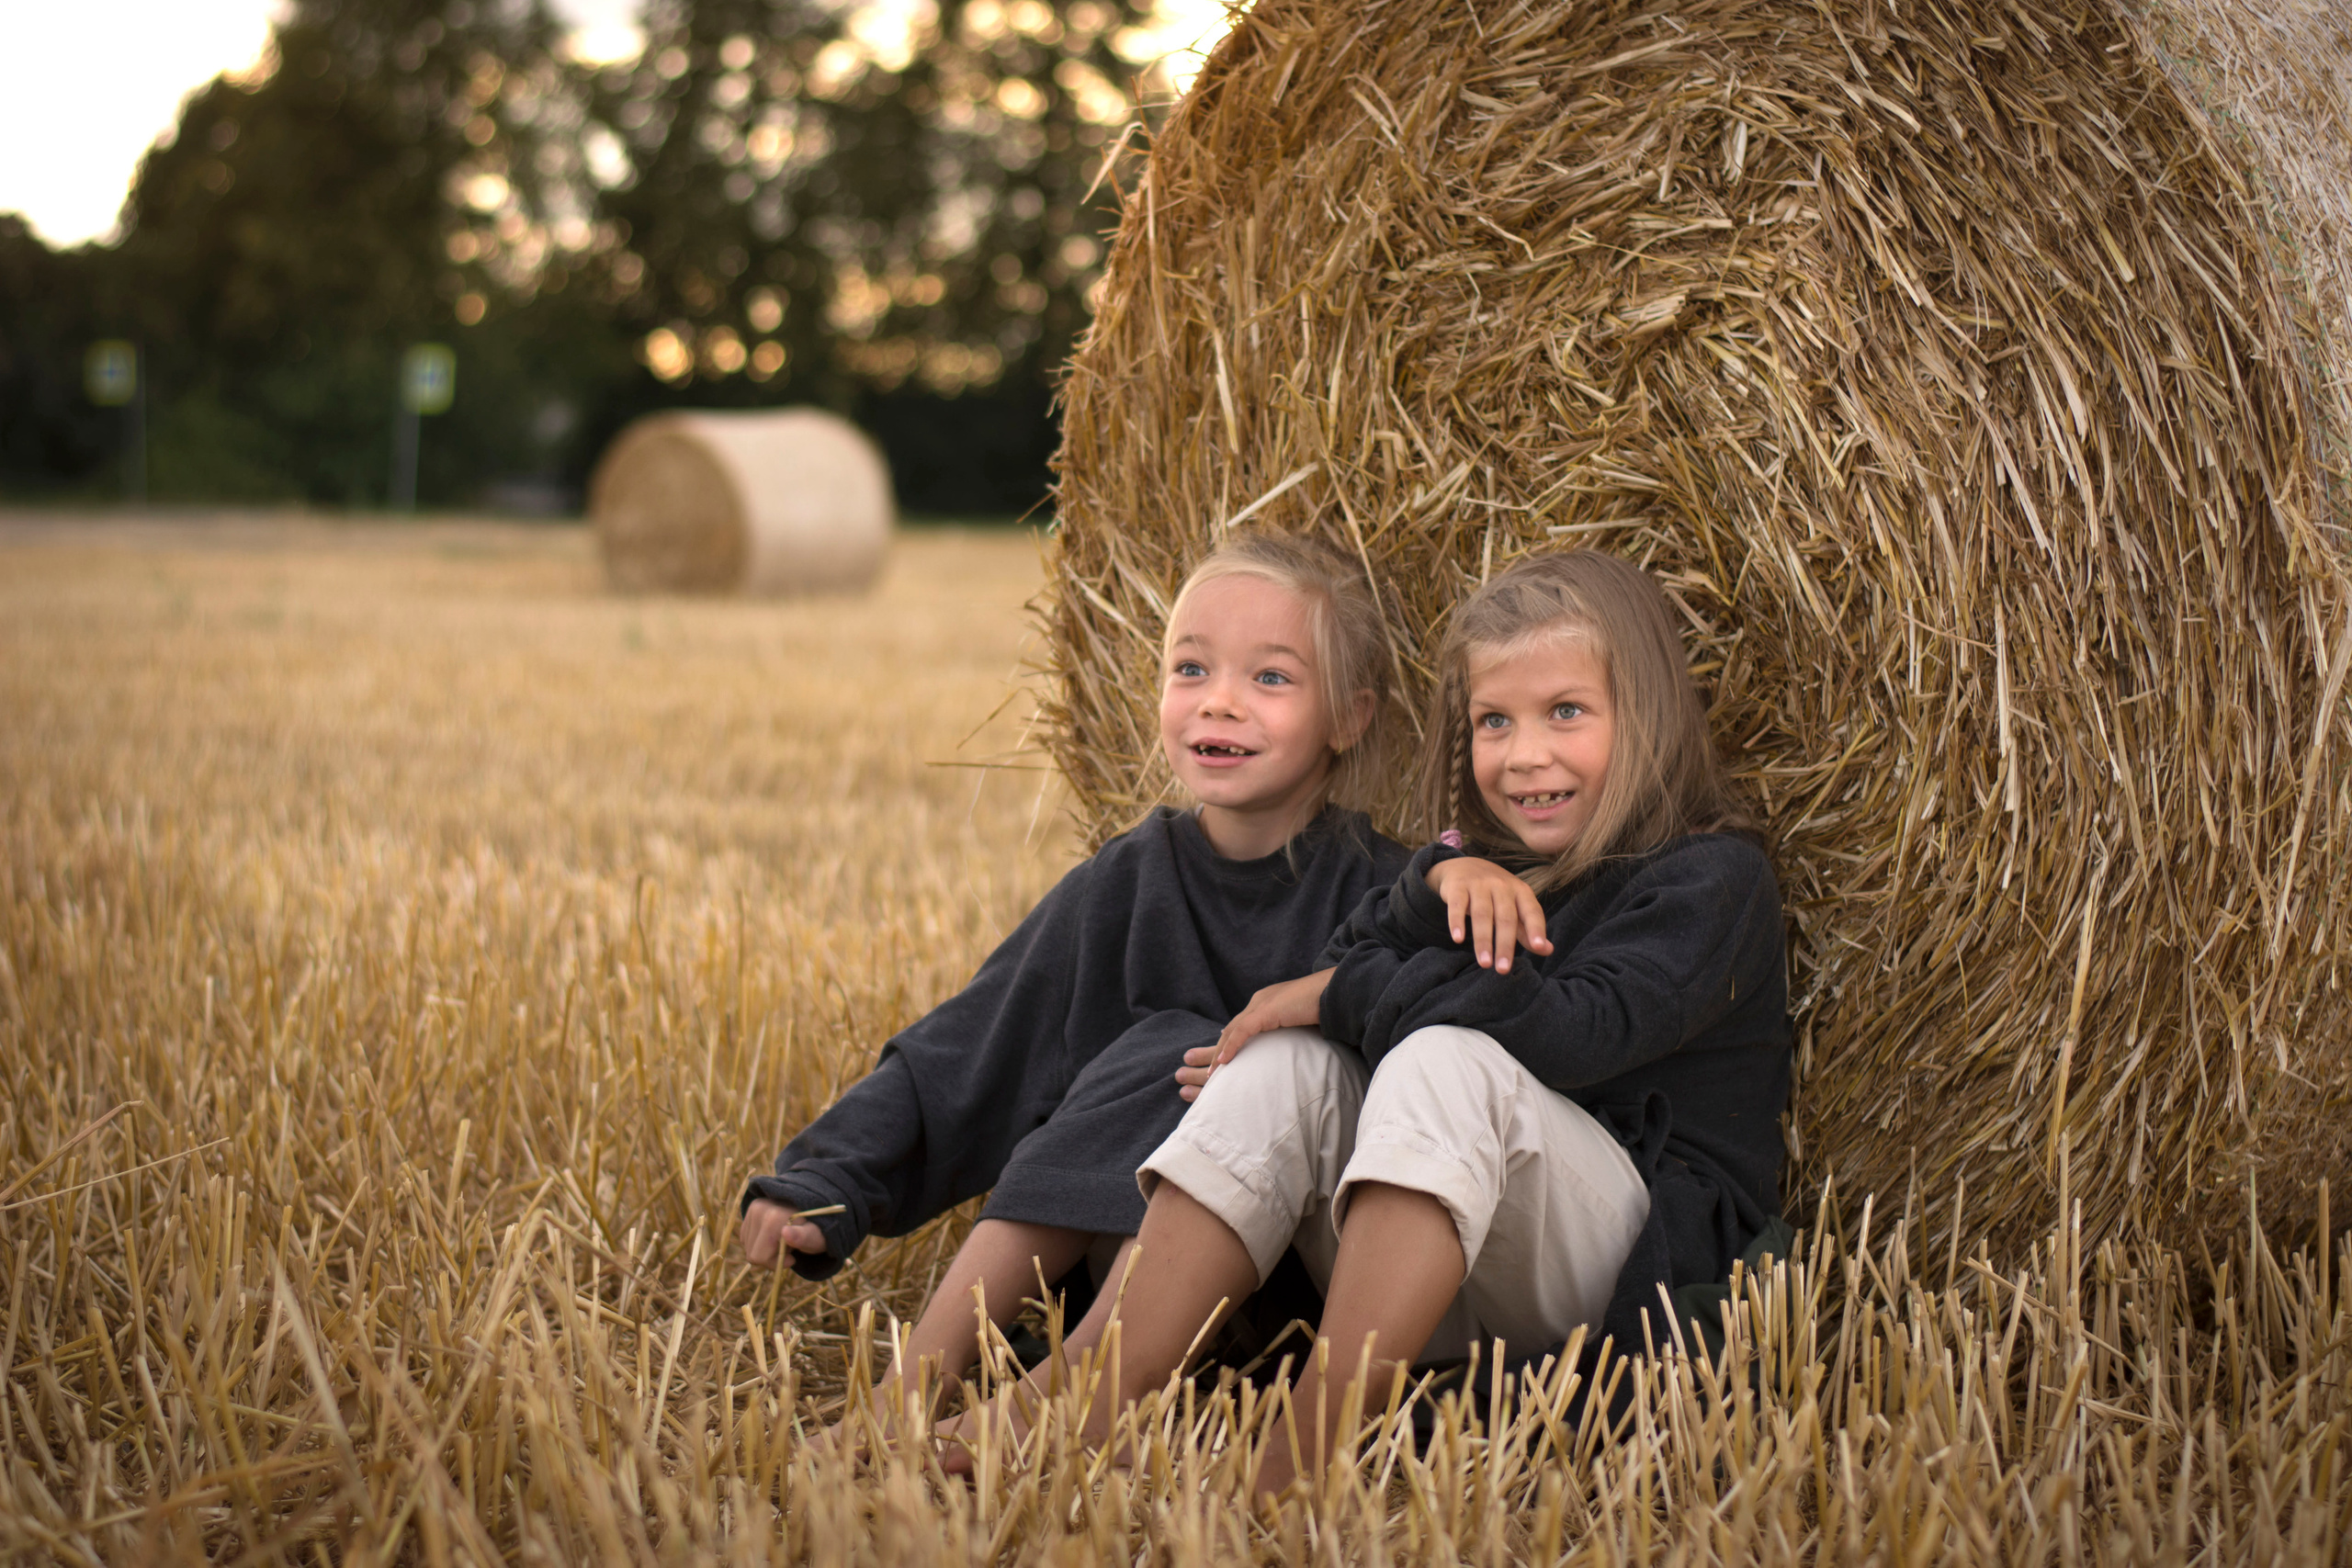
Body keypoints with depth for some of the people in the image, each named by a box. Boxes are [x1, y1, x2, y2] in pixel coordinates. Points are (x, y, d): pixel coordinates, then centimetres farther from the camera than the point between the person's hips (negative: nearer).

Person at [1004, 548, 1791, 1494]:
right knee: (1285, 1061, -13)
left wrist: (1344, 992, -11)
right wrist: (1437, 887, -13)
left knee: (1449, 1056, -30)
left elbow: (1571, 1029, -22)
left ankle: (1297, 1459, -40)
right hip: (1444, 1301, 7)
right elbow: (1331, 978, 5)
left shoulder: (1712, 879, -3)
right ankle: (1094, 1409, -26)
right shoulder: (1488, 874, 19)